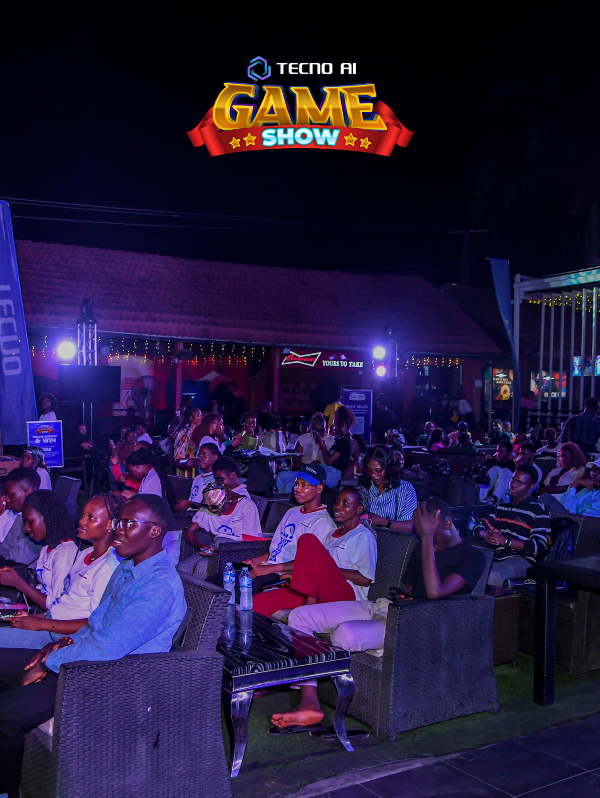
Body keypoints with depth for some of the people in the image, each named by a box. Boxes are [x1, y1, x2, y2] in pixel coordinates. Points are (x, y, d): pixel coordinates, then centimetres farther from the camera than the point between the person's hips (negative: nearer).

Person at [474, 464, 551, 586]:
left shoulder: (538, 510, 5)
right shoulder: (502, 506, 26)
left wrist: (506, 541, -16)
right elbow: (479, 527, 22)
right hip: (495, 556, 6)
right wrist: (486, 535, -4)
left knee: (492, 575, -37)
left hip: (521, 559, -6)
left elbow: (539, 546, -6)